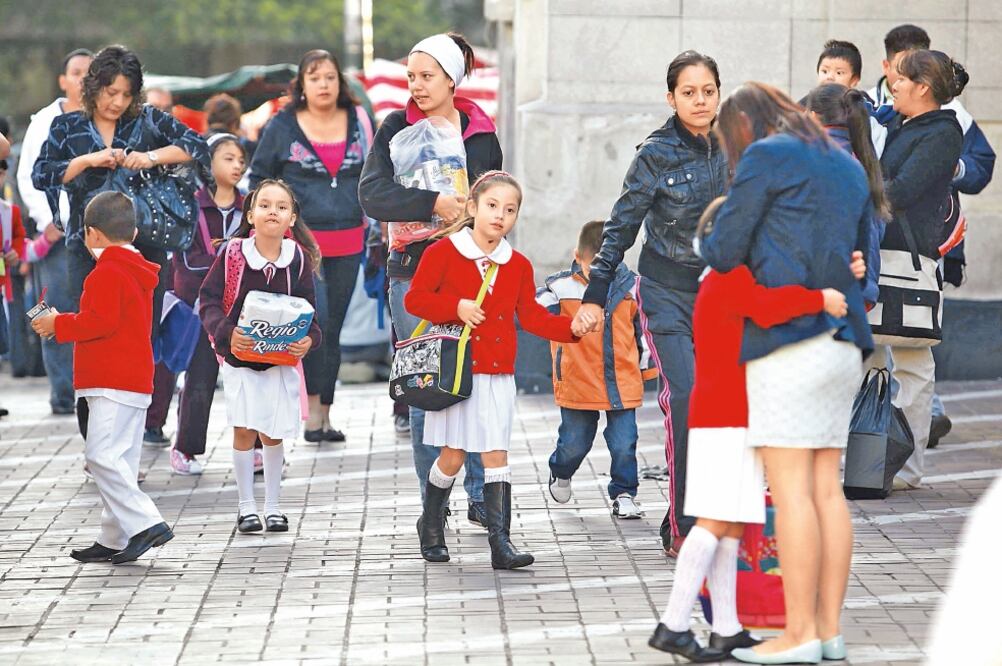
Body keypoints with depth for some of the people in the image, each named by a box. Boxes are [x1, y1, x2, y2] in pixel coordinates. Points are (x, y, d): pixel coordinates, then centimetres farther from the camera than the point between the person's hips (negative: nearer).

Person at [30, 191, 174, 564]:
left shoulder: (106, 273, -11)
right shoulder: (138, 274, 20)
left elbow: (101, 322, -19)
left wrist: (59, 325, -6)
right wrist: (63, 324, 24)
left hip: (112, 385, -10)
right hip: (137, 382, 10)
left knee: (101, 454, -15)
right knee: (120, 460, 9)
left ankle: (145, 524, -21)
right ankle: (114, 540, 10)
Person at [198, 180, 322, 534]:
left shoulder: (298, 259, -5)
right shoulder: (232, 254, -10)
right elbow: (208, 300, -9)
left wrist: (309, 338, -20)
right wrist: (226, 333, -26)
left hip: (282, 359, 2)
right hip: (239, 356, -2)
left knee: (273, 434, 6)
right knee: (244, 429, -6)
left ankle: (273, 505, 22)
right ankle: (247, 505, 9)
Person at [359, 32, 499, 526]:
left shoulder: (481, 133, 8)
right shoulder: (397, 129, 3)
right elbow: (371, 194, -11)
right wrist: (434, 204, -21)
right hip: (414, 275, -1)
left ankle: (481, 498, 8)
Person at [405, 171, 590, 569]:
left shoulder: (518, 266, 8)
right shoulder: (443, 252, -4)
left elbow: (532, 317, 10)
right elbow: (414, 299, -5)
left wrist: (571, 328, -6)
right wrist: (456, 307, -19)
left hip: (497, 375, 3)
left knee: (496, 454, -3)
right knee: (453, 455, 2)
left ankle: (500, 542, -7)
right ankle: (431, 525, 25)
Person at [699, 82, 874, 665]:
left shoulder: (766, 157, -5)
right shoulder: (848, 167, 19)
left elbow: (723, 251, -4)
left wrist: (712, 250, 20)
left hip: (788, 340, -8)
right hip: (842, 345, 8)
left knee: (790, 489, -7)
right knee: (826, 489, 7)